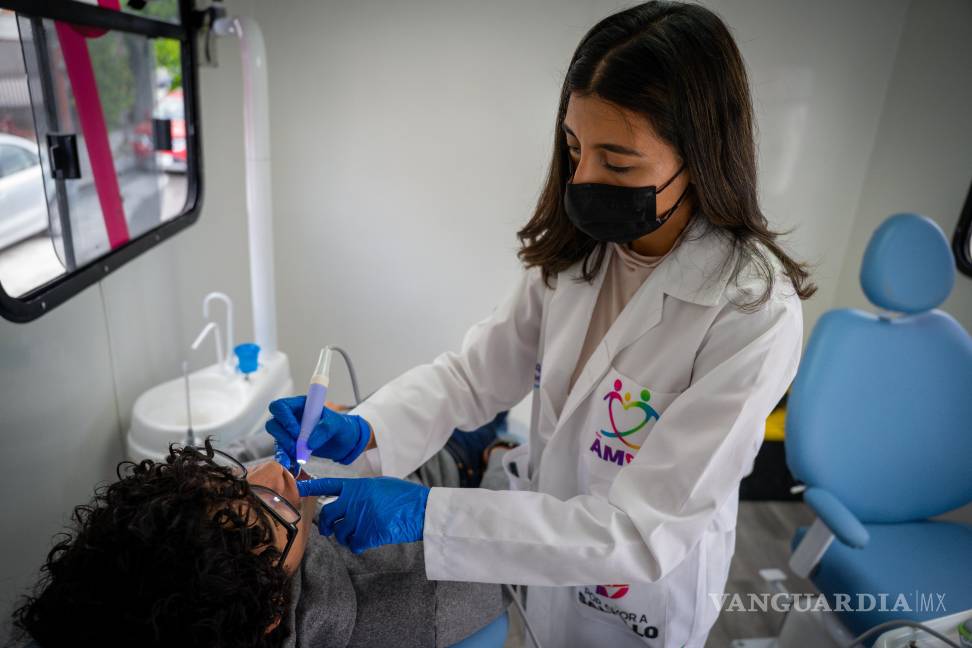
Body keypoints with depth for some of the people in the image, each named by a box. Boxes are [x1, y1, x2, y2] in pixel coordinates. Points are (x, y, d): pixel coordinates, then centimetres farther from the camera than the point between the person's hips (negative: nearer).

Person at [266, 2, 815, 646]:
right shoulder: (575, 252, -11)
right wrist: (364, 428, -24)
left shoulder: (754, 310, -30)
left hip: (642, 594, -4)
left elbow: (644, 533, -30)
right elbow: (475, 370, -7)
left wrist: (427, 513, -35)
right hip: (544, 549, 4)